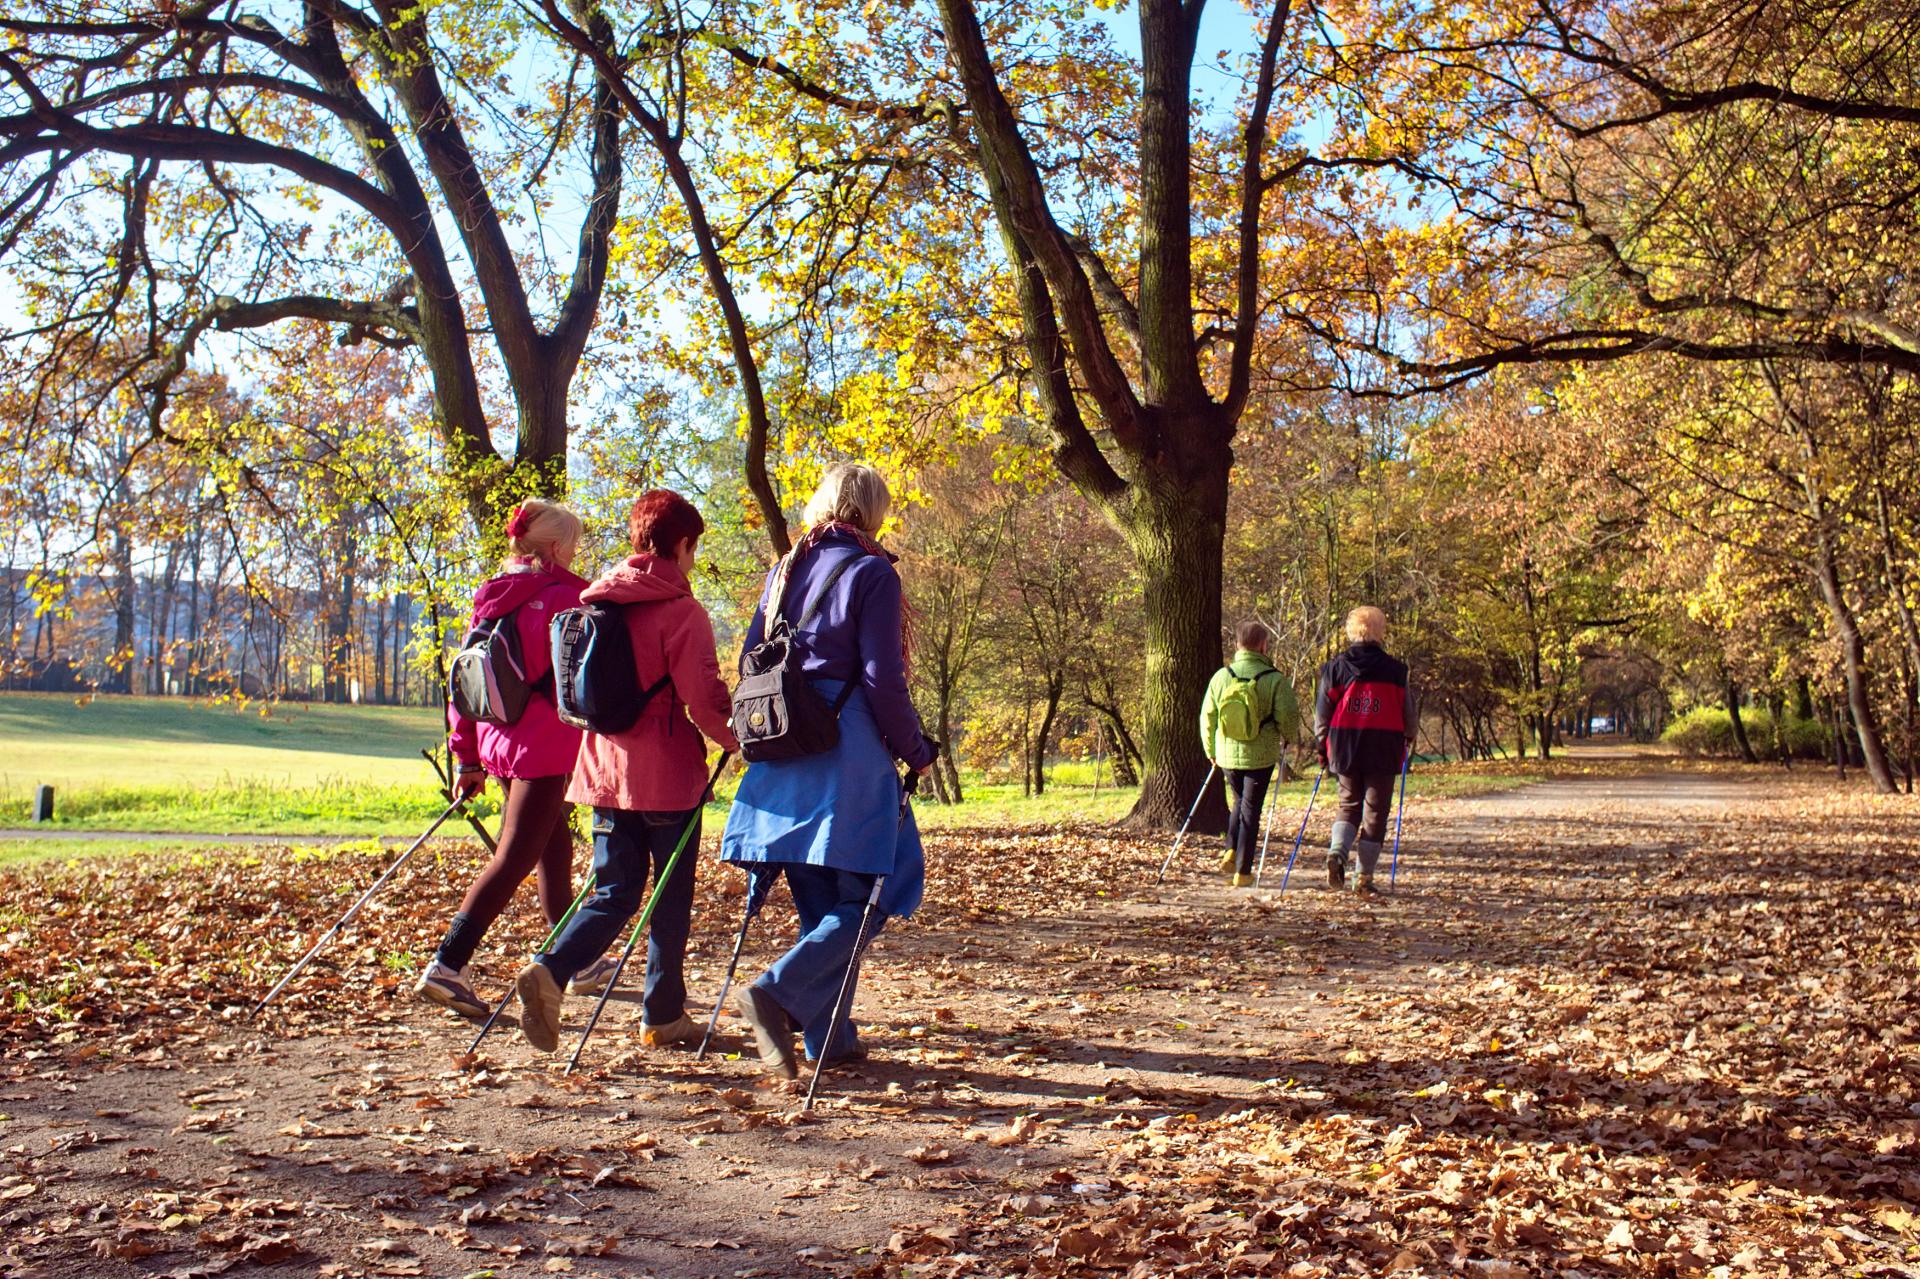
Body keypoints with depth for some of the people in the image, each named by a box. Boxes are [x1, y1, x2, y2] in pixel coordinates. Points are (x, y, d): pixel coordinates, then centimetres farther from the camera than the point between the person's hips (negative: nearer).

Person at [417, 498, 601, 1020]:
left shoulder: (490, 599, 10)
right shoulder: (564, 595, -10)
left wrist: (467, 758, 16)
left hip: (496, 740, 8)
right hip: (544, 746, -8)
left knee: (555, 843, 21)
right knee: (513, 858, -6)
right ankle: (446, 966, -14)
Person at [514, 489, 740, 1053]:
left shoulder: (595, 601, 8)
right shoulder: (681, 611, -12)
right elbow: (703, 701, -16)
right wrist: (741, 741, 0)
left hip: (604, 768, 6)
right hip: (667, 773, -6)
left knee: (614, 893, 13)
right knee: (671, 897, 8)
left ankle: (550, 970, -9)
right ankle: (664, 1016, 17)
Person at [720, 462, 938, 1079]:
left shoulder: (785, 571, 13)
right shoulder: (870, 573, -5)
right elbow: (883, 680, -11)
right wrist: (916, 751, 0)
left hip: (781, 754, 7)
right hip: (848, 755, -7)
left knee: (819, 901, 14)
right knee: (865, 896, 0)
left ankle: (828, 1037, 17)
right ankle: (778, 993, -18)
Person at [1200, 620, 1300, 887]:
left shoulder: (1221, 676, -2)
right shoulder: (1274, 679, -11)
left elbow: (1207, 717, 3)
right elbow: (1289, 717, -11)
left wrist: (1211, 751, 17)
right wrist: (1287, 738, 11)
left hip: (1227, 754, 3)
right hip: (1261, 755, -3)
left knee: (1238, 802, 25)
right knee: (1251, 810, 6)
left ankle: (1231, 852, 9)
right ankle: (1242, 872, 7)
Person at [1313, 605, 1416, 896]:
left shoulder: (1335, 667, 0)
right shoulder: (1395, 670, -2)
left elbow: (1322, 712, 4)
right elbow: (1408, 713, 7)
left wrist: (1323, 746, 17)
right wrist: (1408, 739, 26)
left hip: (1344, 748, 2)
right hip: (1383, 749, -1)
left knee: (1348, 803, 18)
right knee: (1375, 811, 7)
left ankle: (1337, 852, -7)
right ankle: (1365, 876, 8)